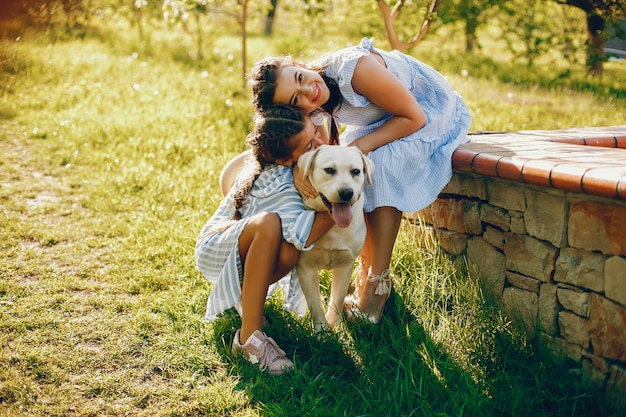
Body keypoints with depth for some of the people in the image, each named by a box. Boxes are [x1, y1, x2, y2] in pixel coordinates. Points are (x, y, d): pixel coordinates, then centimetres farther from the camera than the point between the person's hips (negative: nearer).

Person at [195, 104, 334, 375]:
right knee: (269, 223, -40)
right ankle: (249, 336, -34)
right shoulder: (276, 184, -34)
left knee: (289, 252, -28)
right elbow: (304, 236, -43)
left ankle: (242, 293, 1)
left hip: (250, 250, 8)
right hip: (215, 249, -7)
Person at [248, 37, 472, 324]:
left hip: (432, 115, -7)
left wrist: (362, 145, -31)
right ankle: (366, 269, -1)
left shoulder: (355, 68, -36)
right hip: (386, 119, 7)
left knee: (380, 164, -27)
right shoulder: (310, 106, -15)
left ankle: (378, 281, -19)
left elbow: (413, 117, -27)